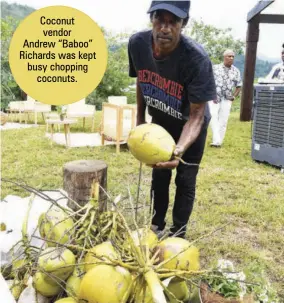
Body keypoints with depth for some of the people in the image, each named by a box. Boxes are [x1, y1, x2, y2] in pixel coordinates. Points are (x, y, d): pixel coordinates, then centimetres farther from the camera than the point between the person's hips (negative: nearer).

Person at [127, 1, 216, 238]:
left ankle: (178, 234, 23)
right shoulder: (137, 44, -22)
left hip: (190, 126, -4)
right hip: (160, 122, 4)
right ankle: (157, 226, 33)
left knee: (185, 181, 4)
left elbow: (196, 116, -31)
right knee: (159, 177, 14)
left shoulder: (197, 59, -35)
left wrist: (179, 150, -47)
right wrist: (140, 119, 3)